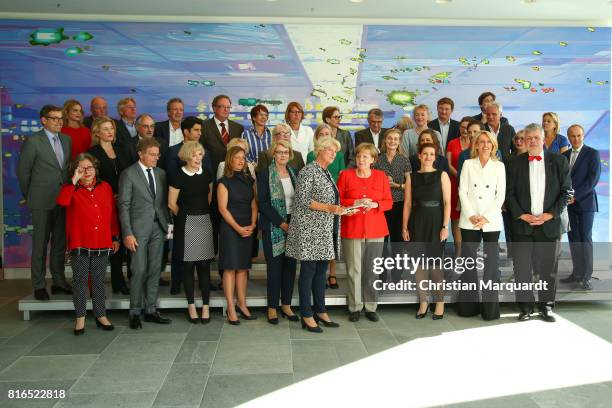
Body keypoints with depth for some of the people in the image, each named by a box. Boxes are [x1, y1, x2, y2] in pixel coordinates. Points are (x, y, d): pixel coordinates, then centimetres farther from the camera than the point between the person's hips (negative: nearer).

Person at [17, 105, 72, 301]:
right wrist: (29, 196, 5)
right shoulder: (33, 141, -6)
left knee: (60, 243, 11)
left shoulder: (66, 139, 10)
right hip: (42, 202, -5)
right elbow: (22, 170, -1)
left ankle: (59, 281, 21)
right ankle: (39, 286, 11)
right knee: (40, 244, 2)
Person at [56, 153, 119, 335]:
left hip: (102, 245, 2)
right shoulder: (72, 189, 1)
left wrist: (115, 237, 9)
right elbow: (62, 201, -24)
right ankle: (80, 317, 16)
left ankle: (101, 315, 21)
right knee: (80, 281, 4)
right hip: (80, 245, -2)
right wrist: (74, 181, -19)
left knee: (99, 281, 11)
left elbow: (112, 214, 10)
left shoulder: (105, 187, 7)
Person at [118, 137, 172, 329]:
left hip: (158, 227, 5)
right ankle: (135, 312, 11)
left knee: (155, 270, 8)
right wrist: (127, 233, -12)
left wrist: (168, 223, 2)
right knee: (139, 270, -3)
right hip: (139, 228, -5)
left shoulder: (161, 173, 11)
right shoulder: (129, 174, -4)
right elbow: (124, 205, -7)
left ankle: (151, 310, 18)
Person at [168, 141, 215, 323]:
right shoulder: (178, 177, -6)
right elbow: (172, 203, -2)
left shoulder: (206, 174, 7)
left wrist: (204, 213, 11)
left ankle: (205, 306, 10)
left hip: (205, 223, 3)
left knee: (204, 266, 3)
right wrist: (187, 216, 7)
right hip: (186, 225, -3)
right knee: (188, 266, 4)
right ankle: (191, 306, 15)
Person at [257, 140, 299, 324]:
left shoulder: (294, 173, 11)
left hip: (293, 225, 5)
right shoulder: (265, 174, -3)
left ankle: (286, 305, 19)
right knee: (274, 266, -1)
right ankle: (272, 307, 11)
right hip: (273, 226, -4)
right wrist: (281, 223, -12)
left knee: (290, 265, 7)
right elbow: (263, 203, -8)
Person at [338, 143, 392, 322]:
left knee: (372, 270, 5)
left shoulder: (381, 176, 8)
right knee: (354, 270, -1)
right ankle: (355, 307, 13)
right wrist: (355, 202, -14)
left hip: (375, 230, 2)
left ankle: (371, 307, 18)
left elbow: (389, 202, 7)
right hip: (352, 229, -1)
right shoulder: (345, 175, 4)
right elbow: (338, 200, 1)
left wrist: (375, 204, -12)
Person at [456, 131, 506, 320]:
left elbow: (500, 195, 2)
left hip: (491, 221, 0)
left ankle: (490, 307, 8)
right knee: (468, 262, 1)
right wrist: (471, 216, -9)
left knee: (491, 263, 0)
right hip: (469, 221, 0)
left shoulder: (499, 166, 7)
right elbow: (462, 191, 2)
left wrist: (486, 217, -9)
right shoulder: (468, 164, 8)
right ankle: (468, 305, 11)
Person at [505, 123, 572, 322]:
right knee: (522, 268, 2)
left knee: (548, 268, 7)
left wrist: (550, 214, -8)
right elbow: (509, 193, 2)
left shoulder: (559, 161, 5)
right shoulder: (515, 163, 5)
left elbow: (566, 191, 2)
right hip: (522, 224, 0)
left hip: (549, 223, 0)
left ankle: (546, 306, 22)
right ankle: (525, 307, 14)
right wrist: (522, 215, -9)